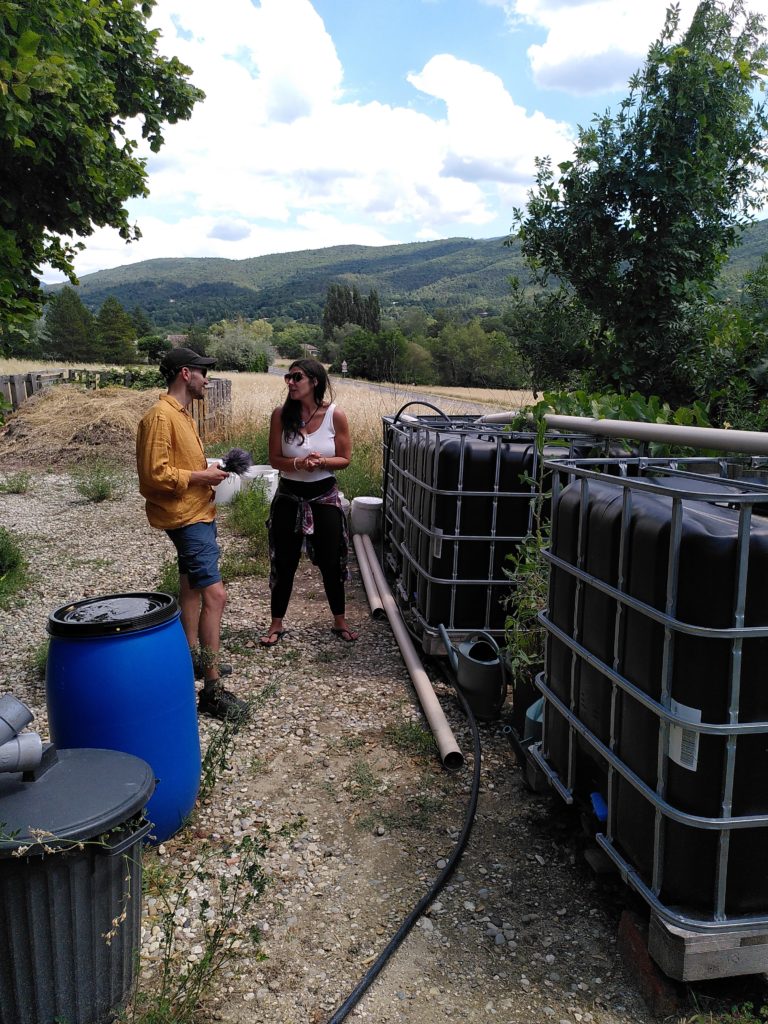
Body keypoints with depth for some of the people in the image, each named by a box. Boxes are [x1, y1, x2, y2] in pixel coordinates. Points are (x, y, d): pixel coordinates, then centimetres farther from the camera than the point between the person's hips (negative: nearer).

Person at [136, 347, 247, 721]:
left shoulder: (181, 413, 14)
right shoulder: (161, 416, -18)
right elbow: (156, 473, -23)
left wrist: (207, 472, 7)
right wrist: (201, 476, -17)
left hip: (197, 513, 11)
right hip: (186, 517, -11)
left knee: (192, 587, 20)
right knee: (215, 595, -15)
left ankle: (194, 657, 35)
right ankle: (212, 690, -12)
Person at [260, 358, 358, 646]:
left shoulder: (335, 415, -10)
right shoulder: (281, 414, -8)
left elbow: (345, 458, -4)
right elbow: (275, 459, -5)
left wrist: (321, 462, -24)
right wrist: (299, 463, -24)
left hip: (324, 497, 0)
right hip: (289, 497, 1)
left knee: (331, 562, 10)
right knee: (284, 563, 9)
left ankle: (340, 622, 29)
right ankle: (276, 624, 25)